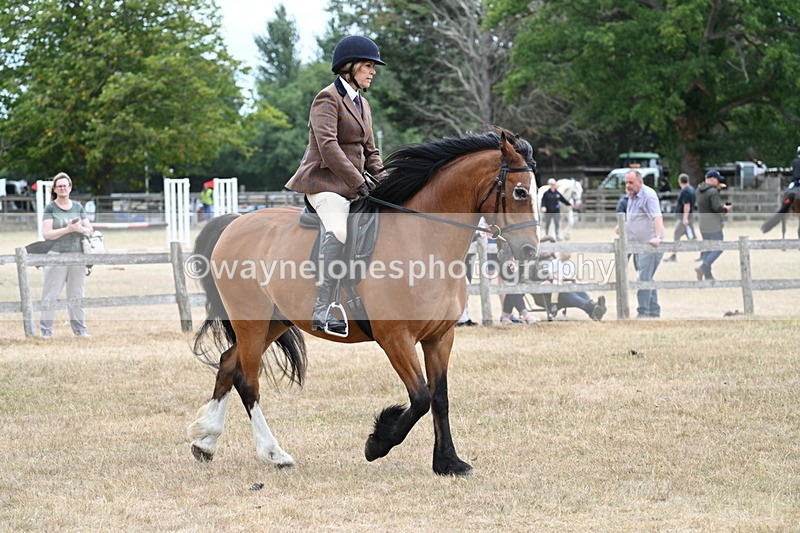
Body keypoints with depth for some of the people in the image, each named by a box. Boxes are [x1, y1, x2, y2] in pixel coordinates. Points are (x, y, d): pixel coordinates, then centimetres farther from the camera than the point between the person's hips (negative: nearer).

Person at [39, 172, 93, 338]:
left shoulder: (78, 207, 11)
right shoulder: (50, 208, -2)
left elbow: (89, 230, 13)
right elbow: (46, 234, -11)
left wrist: (81, 229, -9)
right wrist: (67, 229, -20)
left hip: (77, 256, 4)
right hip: (56, 256, -4)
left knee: (77, 295, 10)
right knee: (51, 294, -3)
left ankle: (80, 329, 16)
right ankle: (46, 330, 0)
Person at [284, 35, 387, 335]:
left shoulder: (362, 104, 21)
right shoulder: (328, 98, -7)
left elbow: (369, 152, 23)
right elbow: (327, 146, -19)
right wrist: (359, 182, -23)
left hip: (354, 185, 9)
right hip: (325, 183, -9)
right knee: (338, 231, -32)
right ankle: (322, 313, -35)